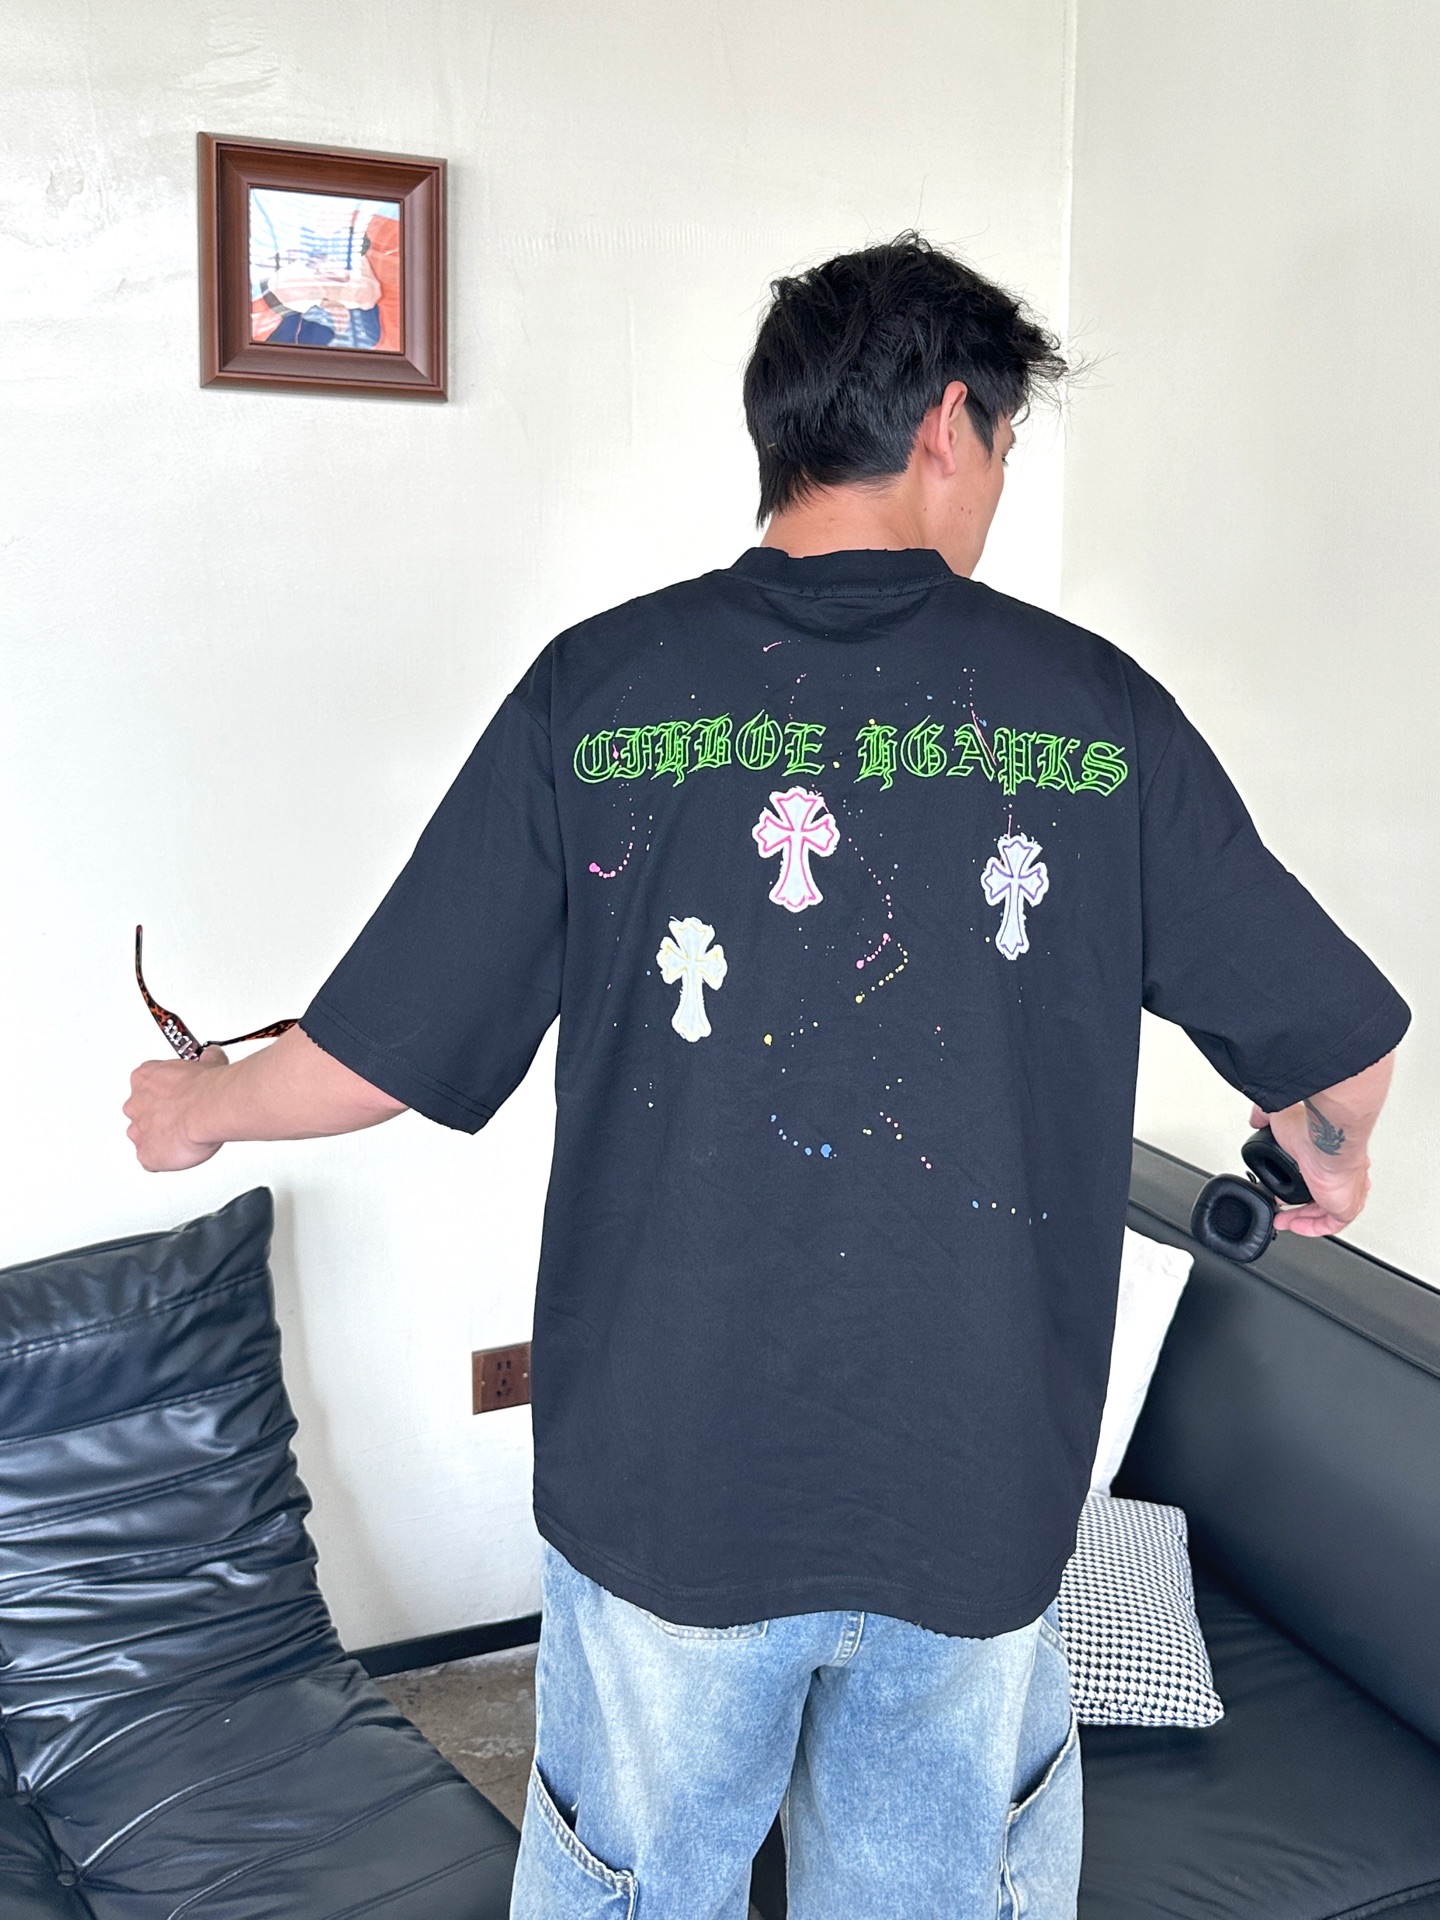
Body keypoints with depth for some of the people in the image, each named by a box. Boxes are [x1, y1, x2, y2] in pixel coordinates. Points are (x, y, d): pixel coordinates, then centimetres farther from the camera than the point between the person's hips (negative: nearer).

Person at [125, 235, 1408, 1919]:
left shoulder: (597, 688, -8)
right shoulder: (1096, 708, -6)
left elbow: (378, 1058, -5)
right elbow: (1340, 1042, 3)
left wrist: (198, 1108, 17)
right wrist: (1328, 1154, 26)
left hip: (668, 1484, 0)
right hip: (980, 1502, 1)